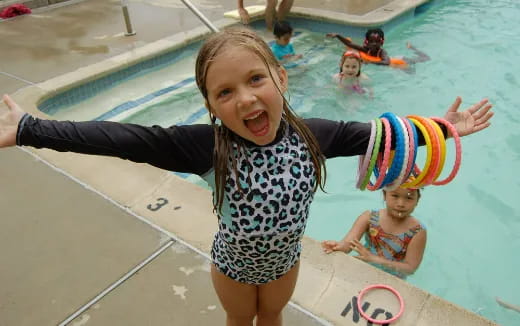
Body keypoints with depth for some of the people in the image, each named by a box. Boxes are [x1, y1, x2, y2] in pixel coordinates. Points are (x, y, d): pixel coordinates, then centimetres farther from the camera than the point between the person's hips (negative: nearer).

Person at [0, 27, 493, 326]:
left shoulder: (311, 135, -26)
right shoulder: (207, 146, -33)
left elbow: (369, 134, -14)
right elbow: (123, 138, -35)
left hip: (285, 260, 2)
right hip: (233, 265, -2)